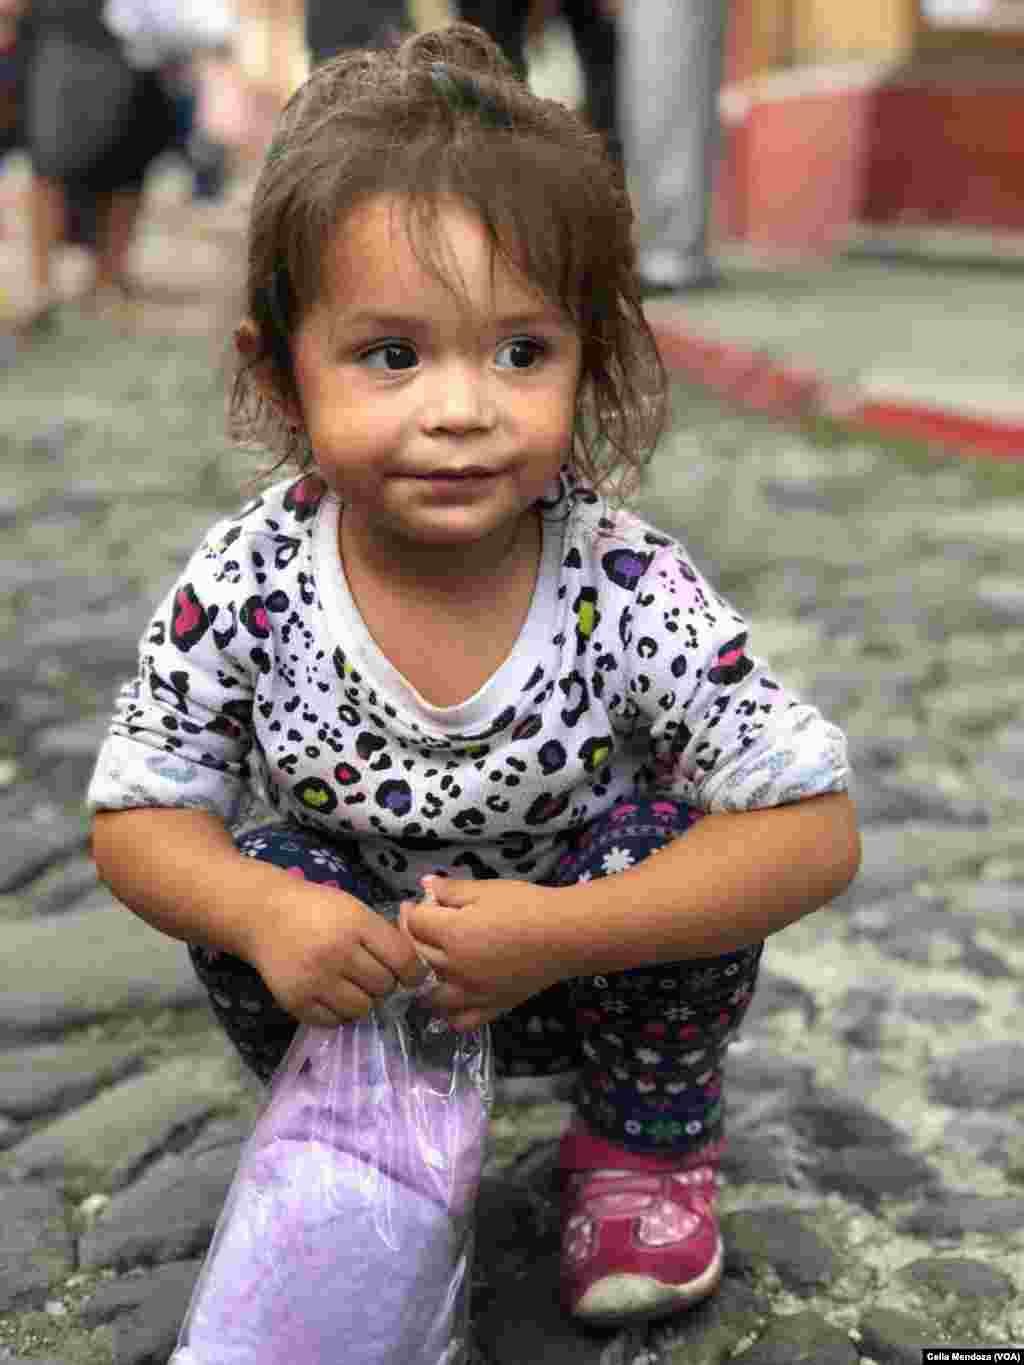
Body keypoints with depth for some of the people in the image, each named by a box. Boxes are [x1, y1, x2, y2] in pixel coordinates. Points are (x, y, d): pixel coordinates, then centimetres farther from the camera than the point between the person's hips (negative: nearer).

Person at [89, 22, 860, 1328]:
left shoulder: (629, 591, -27)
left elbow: (816, 830, -26)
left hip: (590, 972, -1)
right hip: (352, 974, 1)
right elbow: (136, 816, -12)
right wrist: (263, 913, -35)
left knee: (658, 837, -27)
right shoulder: (247, 585, -22)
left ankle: (648, 1139, 4)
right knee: (261, 871, -25)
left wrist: (552, 934, -36)